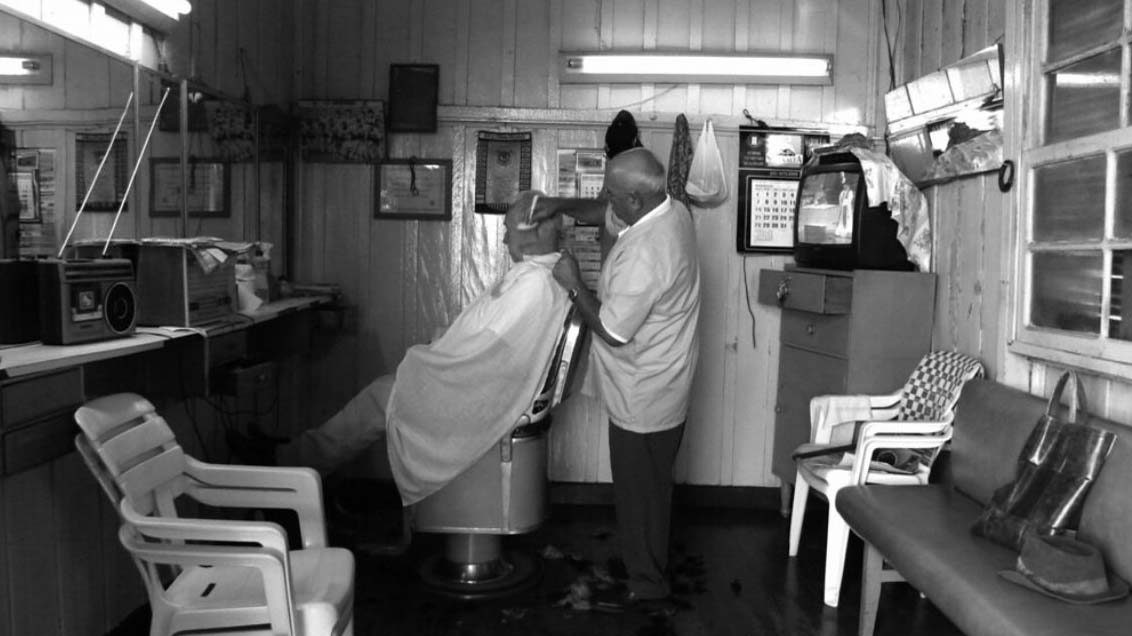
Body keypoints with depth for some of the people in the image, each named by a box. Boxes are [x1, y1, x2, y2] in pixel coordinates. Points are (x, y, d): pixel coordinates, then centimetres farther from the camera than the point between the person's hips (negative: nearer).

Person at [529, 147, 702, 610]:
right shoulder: (670, 207, -3)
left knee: (638, 489, 9)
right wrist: (561, 205, -2)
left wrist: (575, 285, -13)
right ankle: (648, 563, 41)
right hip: (663, 384, 10)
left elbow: (612, 331, -25)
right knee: (650, 483, 24)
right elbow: (603, 213, 14)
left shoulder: (644, 256, -33)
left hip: (644, 395, -10)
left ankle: (646, 581, 27)